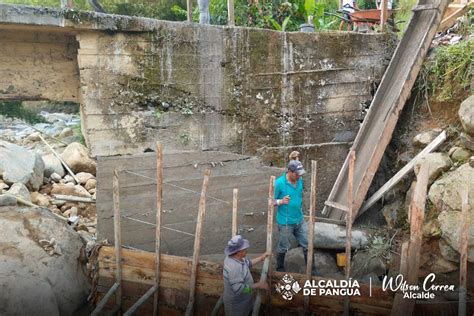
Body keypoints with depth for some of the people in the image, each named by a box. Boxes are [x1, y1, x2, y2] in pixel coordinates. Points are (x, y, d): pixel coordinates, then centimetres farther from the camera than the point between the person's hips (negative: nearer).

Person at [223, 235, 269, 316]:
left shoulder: (236, 257, -8)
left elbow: (248, 263, 13)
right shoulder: (233, 267, -39)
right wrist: (258, 285, -33)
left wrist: (261, 258, 10)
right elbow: (239, 289, -39)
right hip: (237, 304, -9)